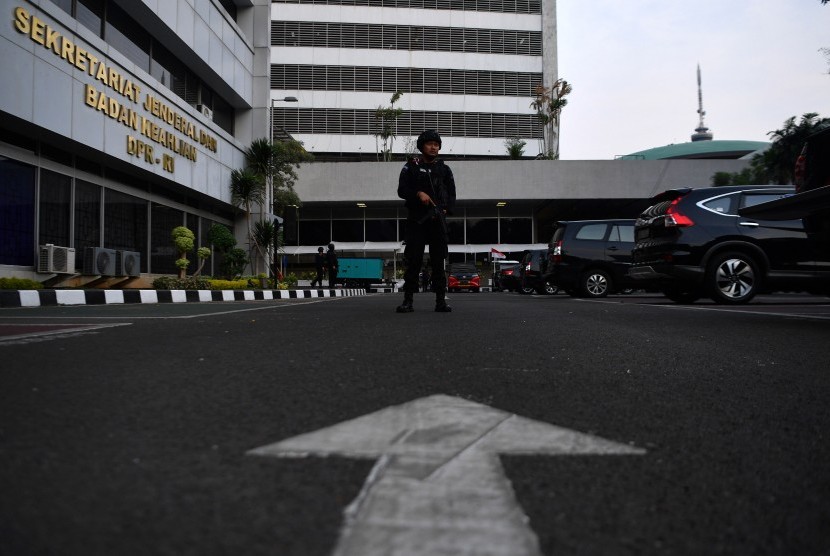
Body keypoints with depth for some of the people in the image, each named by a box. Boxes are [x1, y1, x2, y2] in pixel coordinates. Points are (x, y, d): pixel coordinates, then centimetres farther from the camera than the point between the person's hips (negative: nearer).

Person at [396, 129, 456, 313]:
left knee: (438, 260, -1)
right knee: (413, 260, -5)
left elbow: (451, 194, 15)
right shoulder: (411, 166, 10)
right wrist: (418, 193, -15)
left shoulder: (444, 169, 16)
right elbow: (402, 190, 2)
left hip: (438, 219, 2)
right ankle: (408, 300, -3)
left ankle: (441, 301, 1)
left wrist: (445, 210, -2)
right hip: (416, 218, -2)